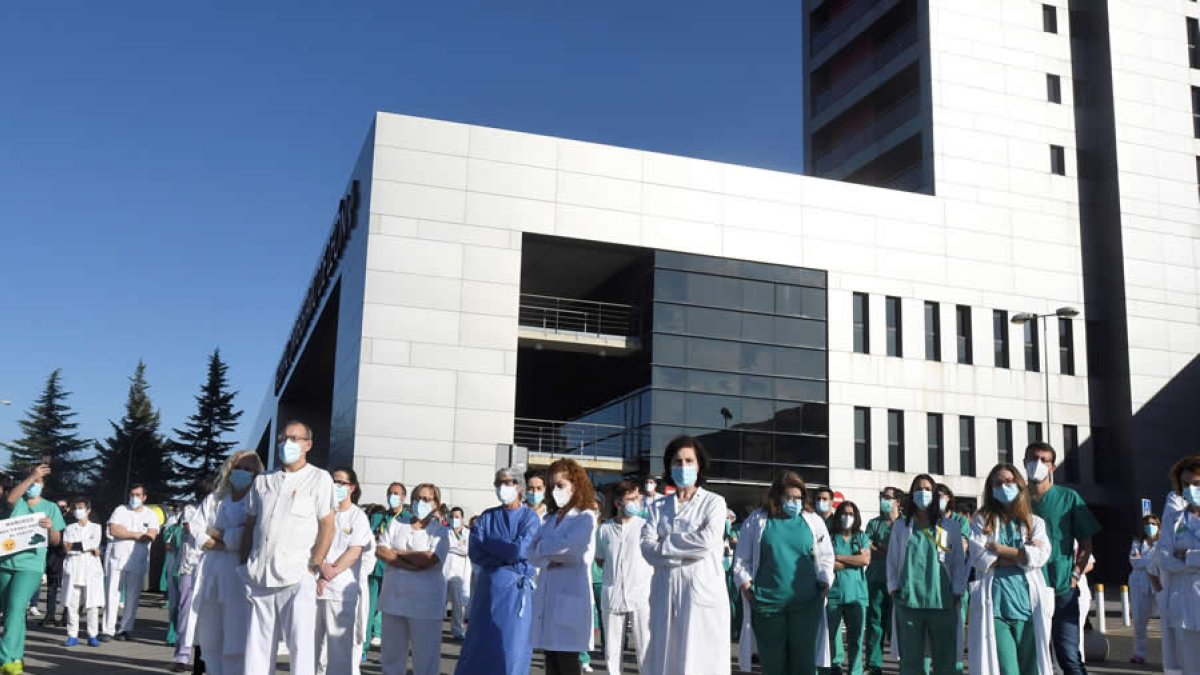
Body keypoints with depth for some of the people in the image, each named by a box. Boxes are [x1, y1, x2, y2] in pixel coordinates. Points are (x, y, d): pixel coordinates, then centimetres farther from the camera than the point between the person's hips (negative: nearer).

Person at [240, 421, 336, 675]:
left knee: (300, 644, -5)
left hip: (297, 577, -5)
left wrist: (314, 567, -10)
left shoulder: (319, 478, 2)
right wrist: (245, 565, 9)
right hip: (260, 577, 5)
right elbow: (250, 525, 19)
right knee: (257, 646, 7)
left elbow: (327, 527, -3)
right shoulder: (263, 481, 17)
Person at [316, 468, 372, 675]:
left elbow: (354, 552, -5)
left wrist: (330, 574, -11)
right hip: (316, 585, 3)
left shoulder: (358, 516, 2)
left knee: (341, 642, -4)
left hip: (342, 589, -3)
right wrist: (321, 565, -13)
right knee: (314, 641, 6)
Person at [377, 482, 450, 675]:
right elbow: (380, 551, -2)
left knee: (425, 656, -1)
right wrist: (409, 564, -14)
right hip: (393, 599, 4)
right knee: (391, 653, 14)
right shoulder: (396, 524, 11)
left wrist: (397, 553, -2)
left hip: (425, 603, -4)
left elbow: (428, 560, -15)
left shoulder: (439, 531, -1)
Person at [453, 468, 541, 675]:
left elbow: (521, 550, -15)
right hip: (488, 585, 3)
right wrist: (507, 554, -11)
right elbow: (474, 553, -2)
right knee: (478, 645, 6)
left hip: (516, 588, -3)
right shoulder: (486, 517, 9)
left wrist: (489, 543, -5)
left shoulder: (530, 517, 0)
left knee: (512, 648, 1)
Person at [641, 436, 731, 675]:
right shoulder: (658, 507, 12)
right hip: (666, 594, 3)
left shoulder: (714, 502, 5)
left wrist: (665, 544, -5)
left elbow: (706, 541, -13)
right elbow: (647, 549, -2)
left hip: (703, 592, -3)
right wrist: (688, 553, -12)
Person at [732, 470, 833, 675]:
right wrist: (745, 584, -2)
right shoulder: (756, 521, 5)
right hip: (766, 603, -1)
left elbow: (825, 557, 14)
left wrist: (824, 583, 2)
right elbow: (742, 558, 8)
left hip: (806, 603, 1)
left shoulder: (814, 521, 9)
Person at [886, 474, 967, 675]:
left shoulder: (950, 527, 8)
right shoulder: (900, 527, 11)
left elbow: (959, 562, 8)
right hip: (908, 602, 1)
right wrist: (893, 588, 1)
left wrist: (957, 592, 0)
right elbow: (892, 561, 10)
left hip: (943, 602, 0)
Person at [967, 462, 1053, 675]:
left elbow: (1040, 556, -5)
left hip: (1028, 606, 2)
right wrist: (1021, 555, -4)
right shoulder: (982, 520, 11)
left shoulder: (1035, 522, 13)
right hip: (994, 607, -1)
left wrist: (999, 549, -3)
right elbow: (979, 558, -4)